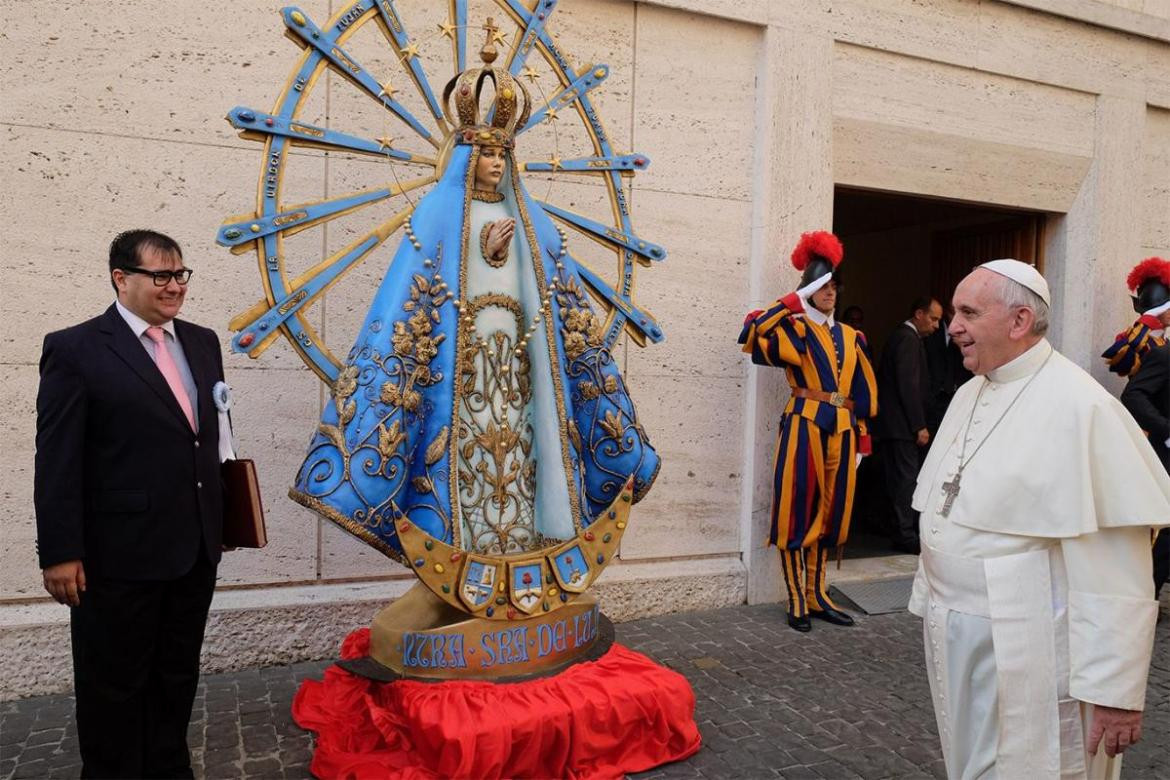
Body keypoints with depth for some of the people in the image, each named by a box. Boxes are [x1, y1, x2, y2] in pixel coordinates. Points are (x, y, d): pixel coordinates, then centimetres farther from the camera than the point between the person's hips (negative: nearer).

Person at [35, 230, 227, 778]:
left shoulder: (201, 342, 9)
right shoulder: (75, 349, -9)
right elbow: (57, 461, -11)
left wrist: (217, 517, 11)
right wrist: (60, 553, -13)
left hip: (196, 546, 6)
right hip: (120, 553, -6)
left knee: (178, 675, 19)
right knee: (115, 683, 11)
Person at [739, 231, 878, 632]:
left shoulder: (851, 337, 16)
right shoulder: (793, 330, 0)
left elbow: (864, 392, 17)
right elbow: (752, 333, -20)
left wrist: (862, 435, 11)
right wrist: (794, 302, -14)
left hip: (841, 430, 5)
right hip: (804, 427, -5)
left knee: (830, 512, 11)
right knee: (798, 512, -1)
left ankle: (818, 596, 23)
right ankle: (797, 600, 9)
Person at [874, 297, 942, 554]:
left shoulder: (900, 336, 18)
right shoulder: (909, 339, -13)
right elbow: (909, 385, -19)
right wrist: (919, 426, -17)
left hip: (889, 423, 10)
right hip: (901, 425, -10)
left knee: (897, 479, 12)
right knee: (907, 478, -5)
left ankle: (902, 530, 18)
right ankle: (906, 535, -1)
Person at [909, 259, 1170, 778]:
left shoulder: (1078, 406, -17)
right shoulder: (969, 394, 8)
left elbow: (1115, 570, -20)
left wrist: (1114, 689, -19)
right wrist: (932, 599, 16)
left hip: (1026, 652, -7)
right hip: (953, 637, 8)